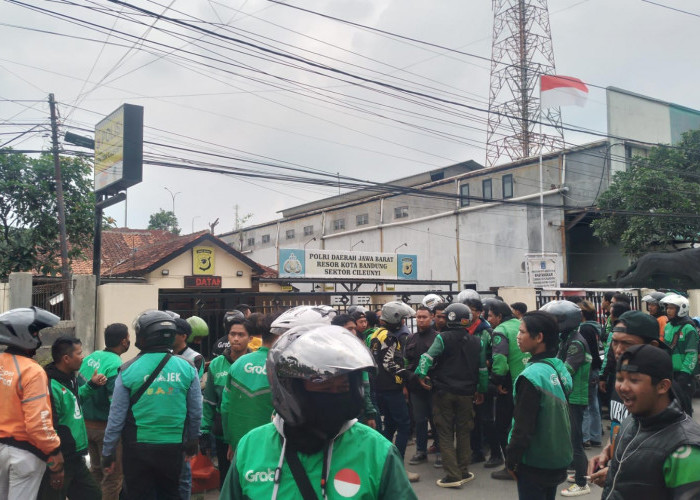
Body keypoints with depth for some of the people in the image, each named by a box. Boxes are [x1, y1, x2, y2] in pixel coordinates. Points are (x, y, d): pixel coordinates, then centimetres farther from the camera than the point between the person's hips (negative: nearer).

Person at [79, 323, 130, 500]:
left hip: (86, 424, 8)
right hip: (107, 427, -8)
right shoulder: (116, 366, -21)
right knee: (113, 477, 3)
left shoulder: (89, 358, 3)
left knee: (96, 470, 23)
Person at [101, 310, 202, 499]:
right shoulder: (187, 368, -5)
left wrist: (108, 453, 4)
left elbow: (116, 416, -7)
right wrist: (192, 443, 16)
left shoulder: (128, 370, -9)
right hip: (173, 448, 2)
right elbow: (196, 413, 1)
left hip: (137, 449, -1)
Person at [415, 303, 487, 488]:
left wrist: (422, 374, -12)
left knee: (445, 433, 3)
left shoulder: (443, 338, -8)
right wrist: (481, 390, 20)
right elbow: (483, 369, 11)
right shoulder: (476, 342, 5)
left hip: (443, 392, -3)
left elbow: (428, 357, -20)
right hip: (466, 393, 3)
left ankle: (453, 475, 0)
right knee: (463, 433, 14)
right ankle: (464, 472, 19)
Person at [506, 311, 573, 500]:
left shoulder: (531, 375, -24)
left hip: (535, 463, -7)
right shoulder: (559, 367, 1)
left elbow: (523, 427, -20)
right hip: (558, 458, 8)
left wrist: (511, 460, -8)